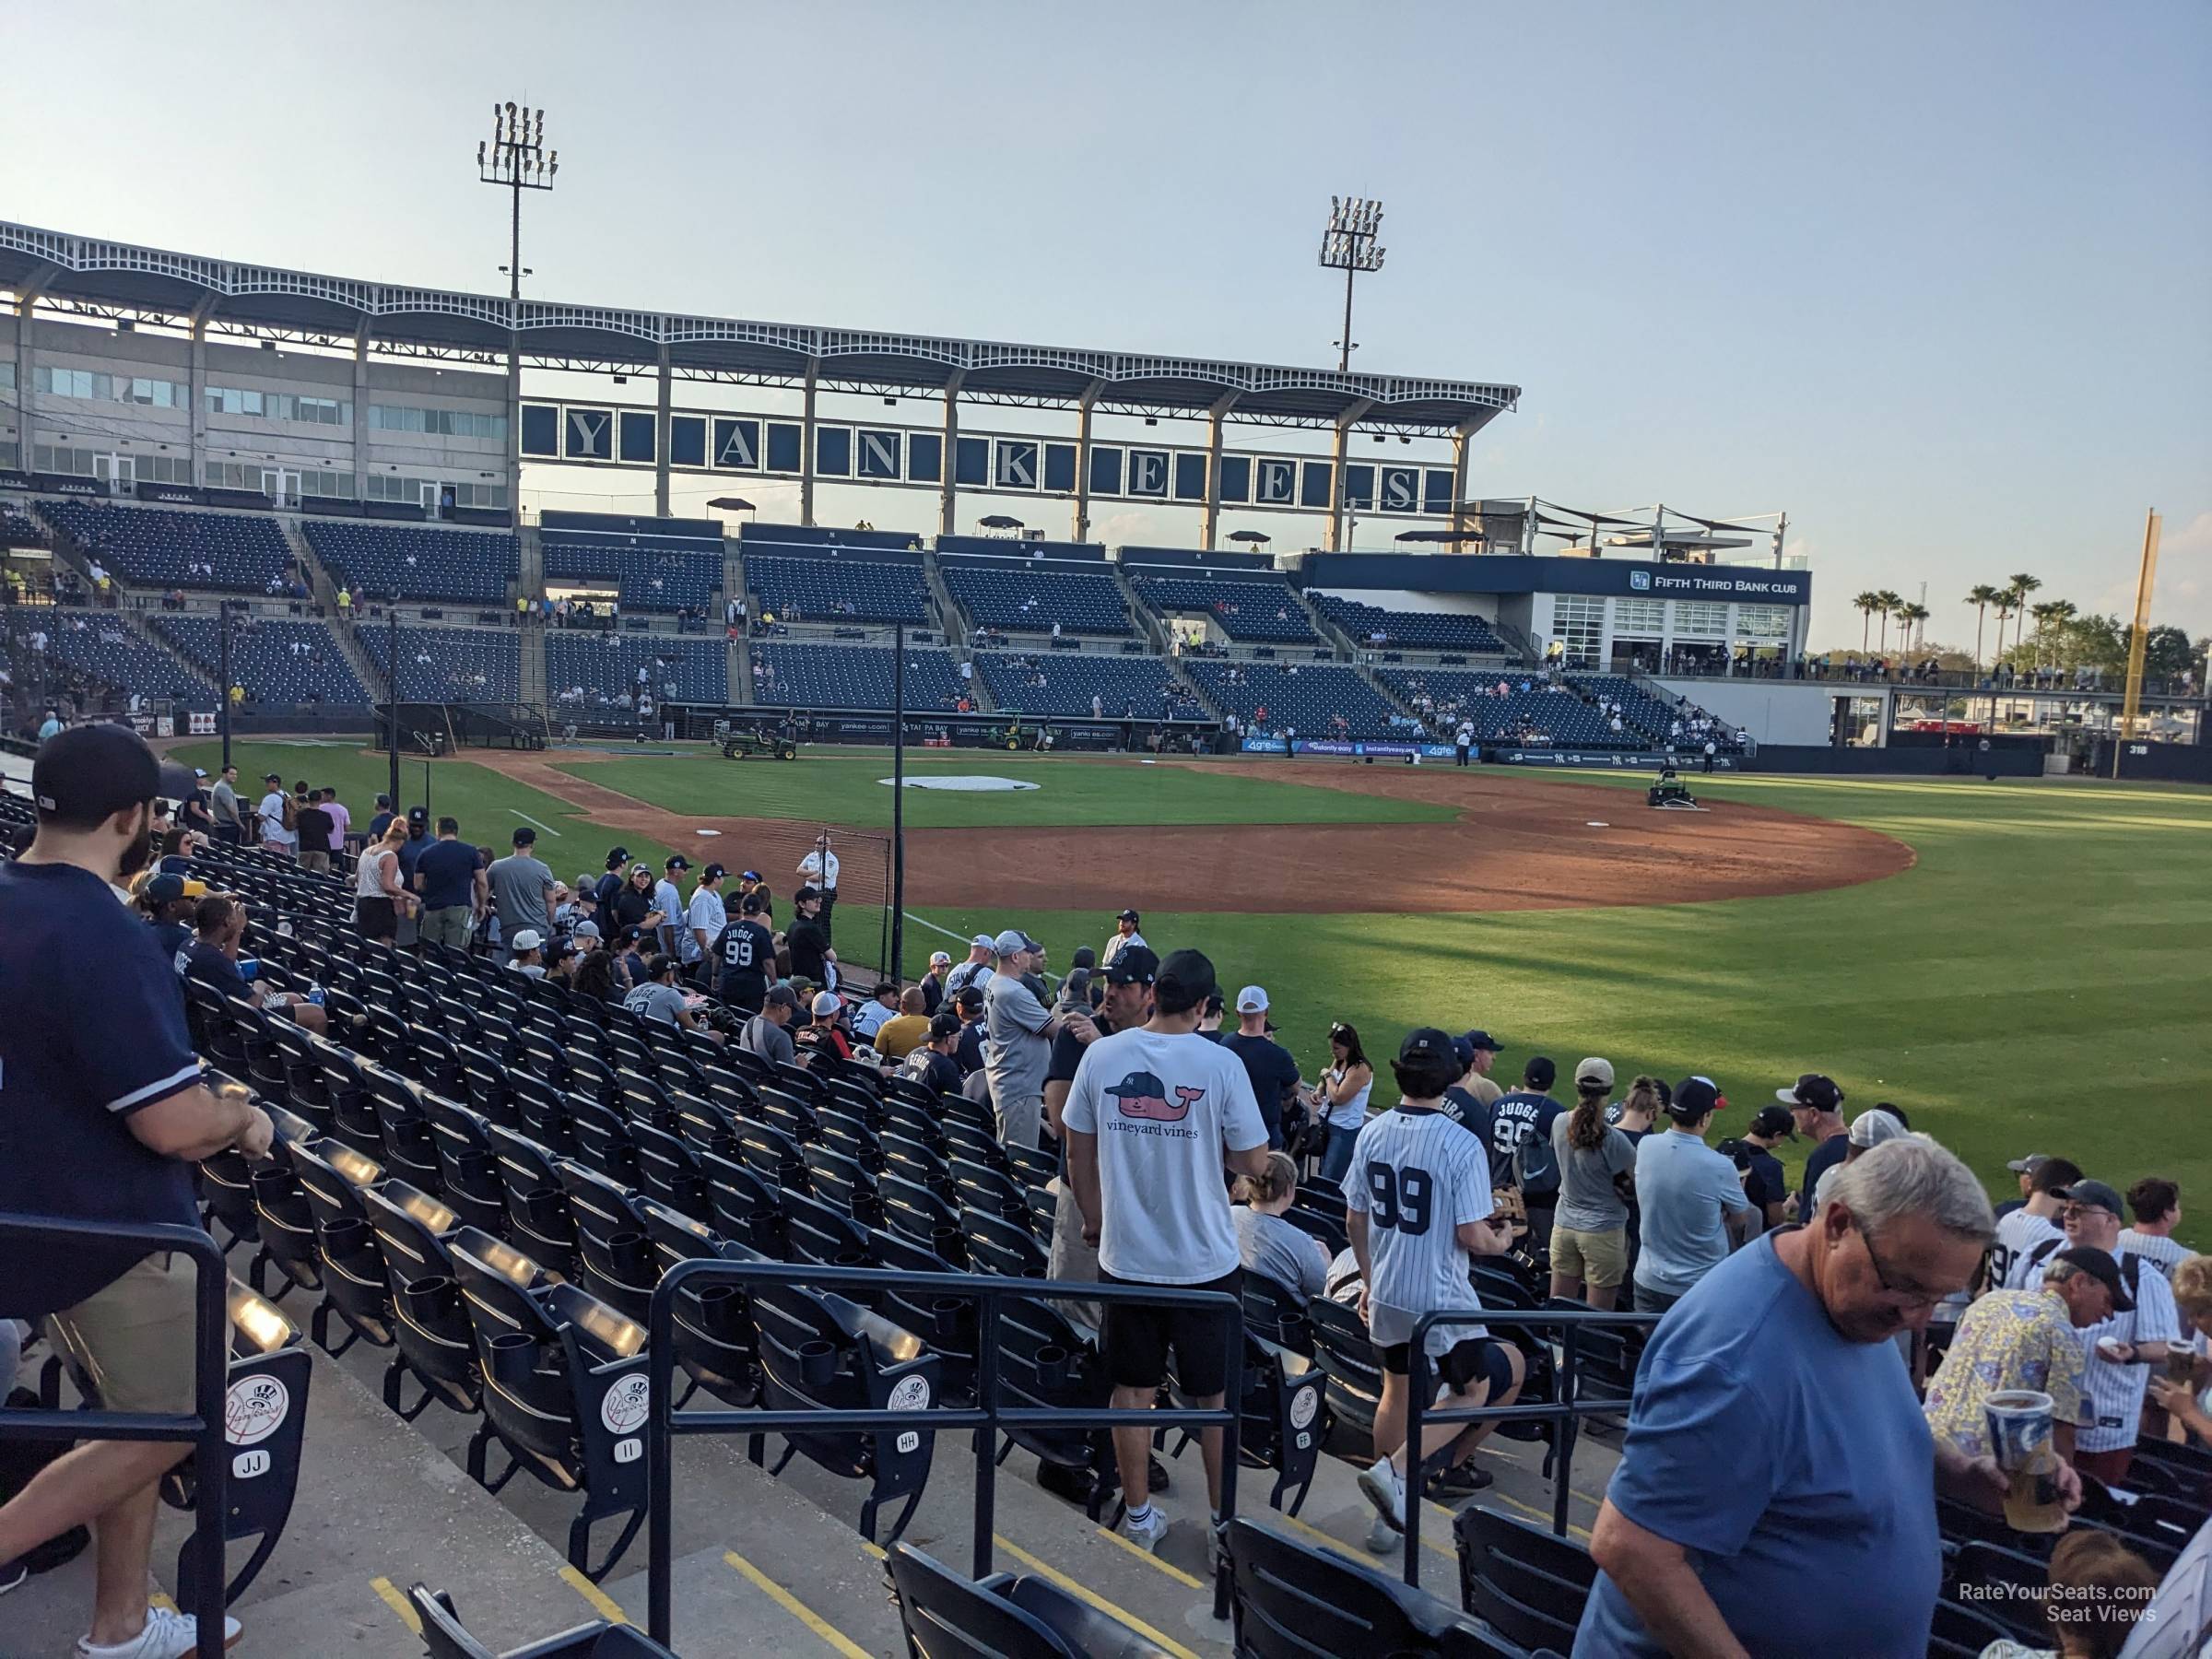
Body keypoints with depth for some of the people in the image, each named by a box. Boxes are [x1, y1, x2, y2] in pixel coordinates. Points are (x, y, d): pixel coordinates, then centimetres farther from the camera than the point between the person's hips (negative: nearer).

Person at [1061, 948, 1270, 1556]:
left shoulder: (1101, 1055, -5)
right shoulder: (1220, 1064, -13)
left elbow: (1078, 1150, 3)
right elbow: (1254, 1161, -8)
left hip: (1124, 1255, 2)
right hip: (1204, 1260, -2)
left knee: (1132, 1388, 16)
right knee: (1214, 1394, 13)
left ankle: (1139, 1515, 26)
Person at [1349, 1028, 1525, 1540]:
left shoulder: (1371, 1135, -2)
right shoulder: (1461, 1145, -19)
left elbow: (1354, 1220, 7)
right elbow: (1473, 1238, -18)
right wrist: (1503, 1239, 5)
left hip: (1385, 1294, 6)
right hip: (1441, 1300, -6)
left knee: (1397, 1391, 21)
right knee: (1474, 1391, 14)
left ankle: (1390, 1514, 29)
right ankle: (1397, 1470, -4)